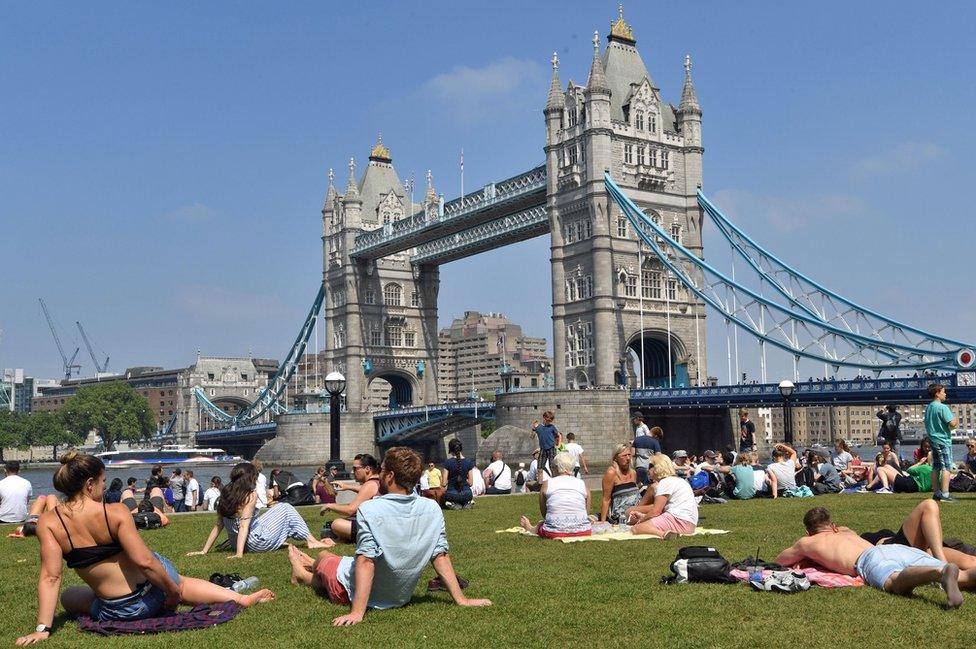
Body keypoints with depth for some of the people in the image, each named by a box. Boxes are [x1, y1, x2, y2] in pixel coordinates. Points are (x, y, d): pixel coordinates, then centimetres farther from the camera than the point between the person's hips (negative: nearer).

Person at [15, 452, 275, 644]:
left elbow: (50, 577, -14)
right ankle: (241, 598, 37)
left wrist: (43, 628, -11)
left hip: (116, 611, 0)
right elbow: (144, 561, -23)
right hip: (154, 588, 0)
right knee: (181, 583, 34)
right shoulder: (116, 512, -17)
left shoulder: (48, 523, -12)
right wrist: (172, 589, -8)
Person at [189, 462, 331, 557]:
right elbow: (244, 525, -25)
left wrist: (204, 551, 3)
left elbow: (218, 525, 1)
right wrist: (239, 553, -30)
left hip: (236, 542, 7)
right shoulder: (251, 495, -17)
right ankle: (312, 541, 10)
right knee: (285, 508, 10)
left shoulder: (226, 494, 1)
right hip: (257, 542, -7)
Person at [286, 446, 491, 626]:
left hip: (354, 593, -5)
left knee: (324, 556, 27)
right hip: (400, 597, 5)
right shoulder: (432, 510, -16)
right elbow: (440, 556, -13)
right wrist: (461, 599, -7)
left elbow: (366, 561, -32)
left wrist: (357, 612, -31)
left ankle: (303, 573, 60)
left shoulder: (369, 510, -29)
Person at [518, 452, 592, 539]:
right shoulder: (583, 484, 7)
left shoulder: (547, 484, 4)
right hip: (582, 531, -1)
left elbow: (543, 512, 12)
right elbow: (586, 511, 12)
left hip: (555, 532, 2)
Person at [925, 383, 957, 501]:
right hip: (943, 440, -8)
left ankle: (936, 492, 14)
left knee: (936, 468, 11)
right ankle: (945, 494, -11)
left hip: (933, 440, 9)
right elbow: (952, 424, -20)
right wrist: (956, 421, -1)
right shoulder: (942, 407, -15)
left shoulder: (928, 407, 12)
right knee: (946, 468, -7)